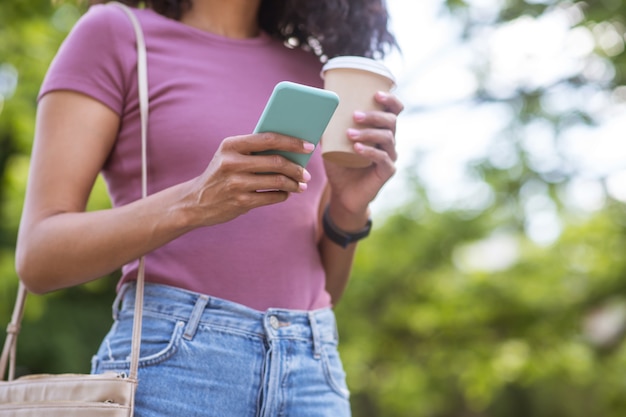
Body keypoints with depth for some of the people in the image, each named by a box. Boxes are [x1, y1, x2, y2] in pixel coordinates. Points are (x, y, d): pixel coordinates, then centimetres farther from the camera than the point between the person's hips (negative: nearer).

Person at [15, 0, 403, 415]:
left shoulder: (310, 73, 16)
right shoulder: (111, 35, 3)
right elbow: (38, 256, -6)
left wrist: (349, 211, -5)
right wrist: (192, 204, -20)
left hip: (310, 376, 4)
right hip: (168, 365, -4)